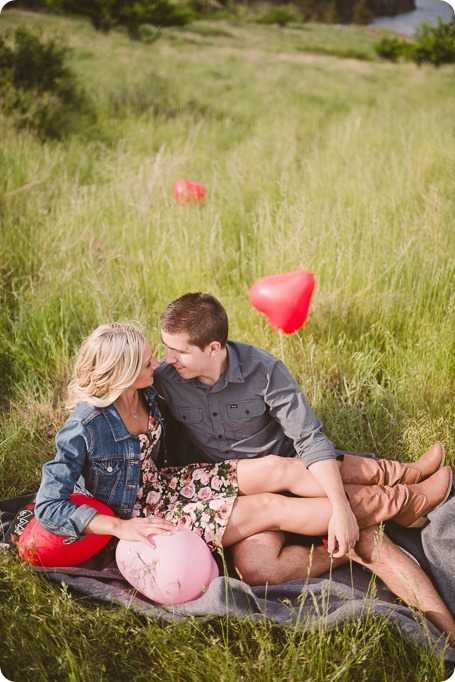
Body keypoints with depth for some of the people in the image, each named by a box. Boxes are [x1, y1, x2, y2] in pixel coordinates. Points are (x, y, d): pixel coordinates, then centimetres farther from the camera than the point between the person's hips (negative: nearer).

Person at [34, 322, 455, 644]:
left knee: (275, 468, -14)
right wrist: (120, 526, -31)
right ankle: (401, 504, -9)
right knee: (273, 507, -16)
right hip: (143, 515, -7)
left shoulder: (146, 393, -4)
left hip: (166, 483, 7)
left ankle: (396, 480, -6)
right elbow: (49, 506, -26)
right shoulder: (84, 428, -27)